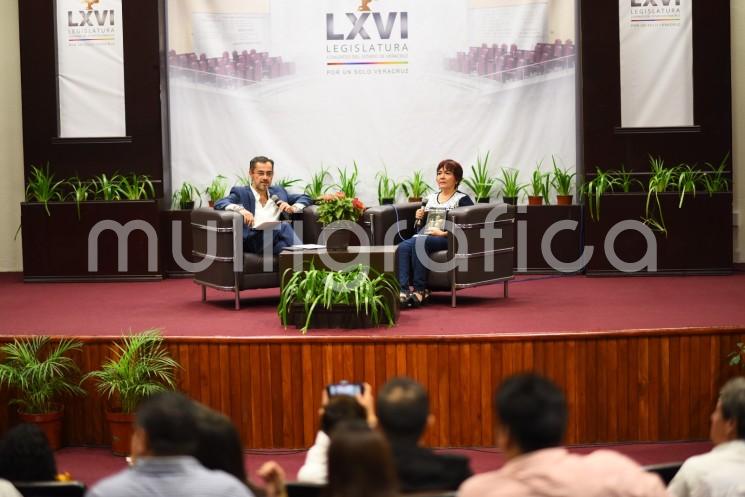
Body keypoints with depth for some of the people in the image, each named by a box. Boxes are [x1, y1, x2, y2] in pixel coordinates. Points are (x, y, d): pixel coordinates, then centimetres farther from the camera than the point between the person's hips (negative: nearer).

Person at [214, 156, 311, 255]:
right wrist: (240, 209, -22)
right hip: (253, 239, -4)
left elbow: (305, 198, 32)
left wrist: (293, 208, 8)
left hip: (278, 236, 4)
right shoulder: (240, 192, 15)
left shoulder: (278, 192, 29)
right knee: (284, 227, -33)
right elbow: (219, 204, -1)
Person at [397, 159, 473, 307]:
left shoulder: (462, 199, 5)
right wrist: (419, 217, 10)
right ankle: (403, 290, -41)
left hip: (447, 239, -6)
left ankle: (419, 290, -31)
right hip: (424, 236, 6)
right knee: (403, 246, -29)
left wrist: (444, 233, -17)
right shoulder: (431, 197, 26)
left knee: (419, 243, -36)